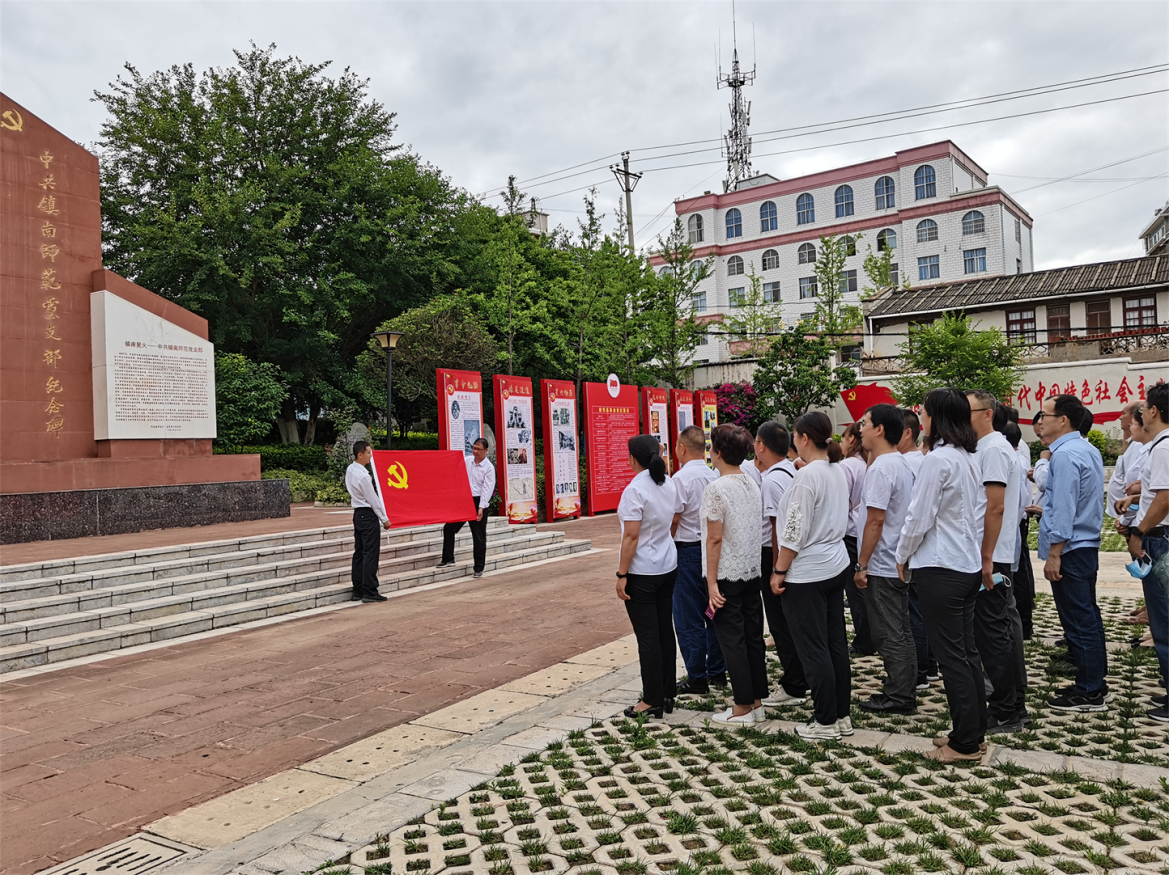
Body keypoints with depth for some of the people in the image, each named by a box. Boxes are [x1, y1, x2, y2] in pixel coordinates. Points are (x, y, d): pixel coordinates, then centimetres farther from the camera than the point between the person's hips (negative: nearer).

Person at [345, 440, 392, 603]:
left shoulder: (350, 470, 5)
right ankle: (369, 592, -3)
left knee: (359, 553, 12)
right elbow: (373, 499, -15)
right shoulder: (363, 476, -21)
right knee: (371, 554, -5)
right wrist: (384, 519, -7)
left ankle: (357, 591, 17)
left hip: (358, 514, 9)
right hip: (368, 515, -9)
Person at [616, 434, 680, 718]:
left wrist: (622, 574, -15)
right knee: (665, 630, 13)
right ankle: (668, 694, 22)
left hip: (642, 572, -8)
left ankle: (652, 701, 7)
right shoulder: (669, 484, 4)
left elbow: (631, 537, -20)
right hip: (668, 566, 8)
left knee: (647, 636, 0)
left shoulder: (635, 489, -19)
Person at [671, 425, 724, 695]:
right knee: (713, 612, 16)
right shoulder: (715, 476, 4)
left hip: (688, 551, -7)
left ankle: (697, 679, 7)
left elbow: (673, 522, -13)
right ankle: (717, 672, 25)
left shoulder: (681, 478, -15)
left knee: (688, 618, 2)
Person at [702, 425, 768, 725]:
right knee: (753, 636, 12)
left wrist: (711, 581, -14)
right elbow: (756, 529, 12)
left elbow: (715, 538, -17)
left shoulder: (716, 489, -16)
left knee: (732, 640, 1)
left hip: (727, 575, -7)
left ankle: (742, 708, 8)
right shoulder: (752, 484, 7)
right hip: (753, 571, 7)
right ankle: (757, 702, 21)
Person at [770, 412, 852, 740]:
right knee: (836, 643, 14)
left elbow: (795, 531, -19)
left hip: (807, 574, -9)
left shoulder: (806, 476, -19)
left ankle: (825, 721, 10)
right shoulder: (837, 471, 7)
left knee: (813, 649, 1)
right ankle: (841, 716, 22)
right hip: (836, 566, 9)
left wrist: (779, 571, -13)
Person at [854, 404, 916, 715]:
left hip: (882, 567, -10)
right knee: (901, 631, 15)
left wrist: (861, 565, -17)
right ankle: (904, 692, 24)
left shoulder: (881, 468, -19)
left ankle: (897, 697, 7)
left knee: (889, 635, -1)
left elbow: (875, 520, -22)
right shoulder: (903, 464, 12)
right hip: (899, 562, 10)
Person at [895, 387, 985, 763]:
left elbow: (920, 518, -16)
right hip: (967, 563, 9)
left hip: (940, 567, -9)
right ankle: (974, 732, 25)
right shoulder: (967, 457, 9)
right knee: (967, 653, 15)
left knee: (952, 657, 0)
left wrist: (903, 556, 0)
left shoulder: (937, 460, -18)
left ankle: (965, 743, 9)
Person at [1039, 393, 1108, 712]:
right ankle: (1095, 682, 25)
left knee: (1078, 622, -3)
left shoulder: (1064, 455, -19)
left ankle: (1089, 693, 4)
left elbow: (1064, 510, -22)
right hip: (1088, 545, 10)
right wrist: (1045, 507, 26)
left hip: (1070, 548, -10)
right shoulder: (1089, 450, 12)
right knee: (1089, 616, 16)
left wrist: (1054, 554, -19)